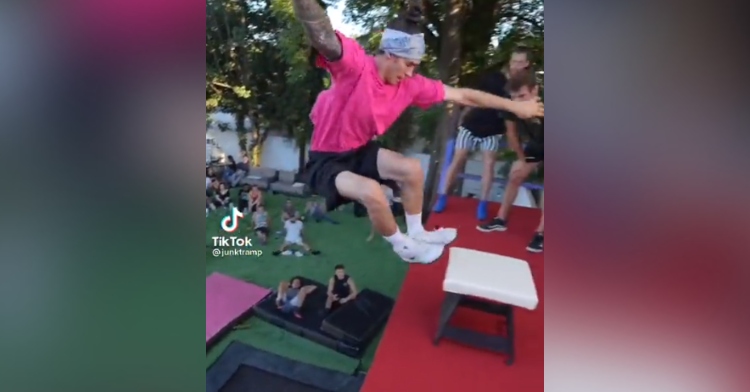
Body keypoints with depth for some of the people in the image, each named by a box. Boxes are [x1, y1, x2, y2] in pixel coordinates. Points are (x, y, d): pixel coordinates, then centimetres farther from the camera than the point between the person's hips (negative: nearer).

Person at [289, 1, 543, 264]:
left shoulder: (411, 85, -7)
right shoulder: (354, 64, -25)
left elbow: (462, 95, -1)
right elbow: (322, 37, -45)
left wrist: (514, 106, 3)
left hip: (359, 151, 7)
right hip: (325, 161, -7)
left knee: (412, 169, -2)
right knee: (371, 191, -30)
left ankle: (416, 233, 22)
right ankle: (403, 246, 0)